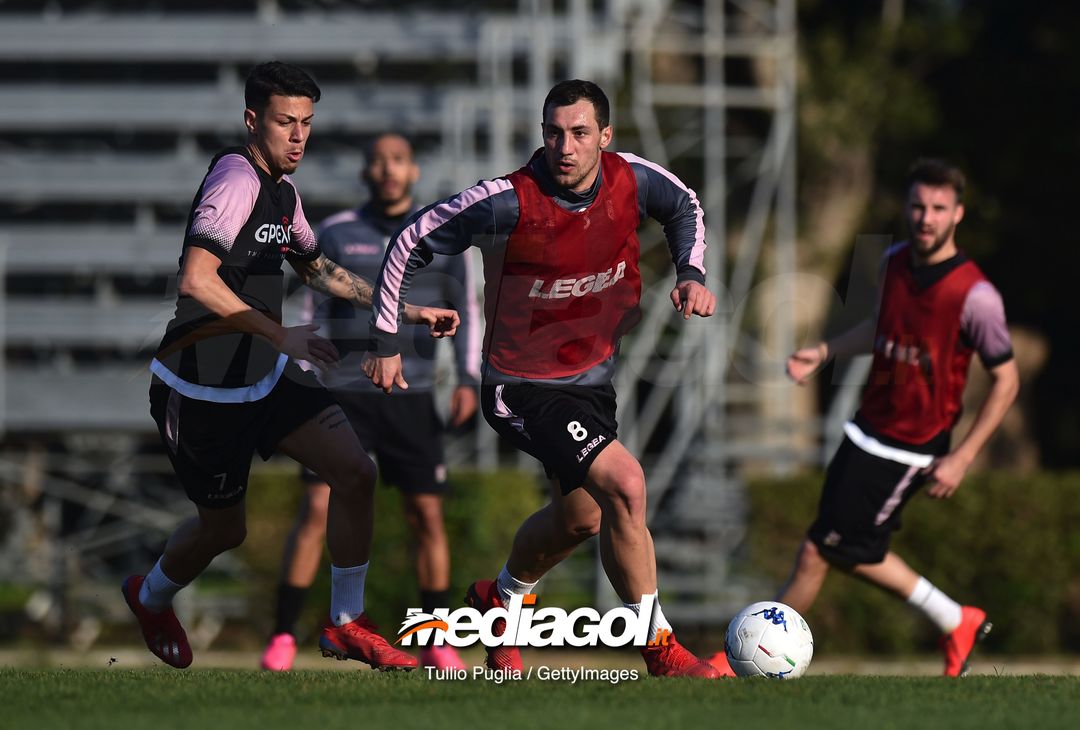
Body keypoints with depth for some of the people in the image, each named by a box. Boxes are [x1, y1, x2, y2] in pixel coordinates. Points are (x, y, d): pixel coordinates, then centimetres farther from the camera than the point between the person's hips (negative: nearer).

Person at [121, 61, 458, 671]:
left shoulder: (282, 190, 8)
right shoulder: (236, 180, -21)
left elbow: (320, 270, 26)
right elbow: (196, 281, -32)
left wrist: (412, 313, 22)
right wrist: (280, 336, -31)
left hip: (267, 376, 8)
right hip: (204, 387, -8)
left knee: (357, 473, -8)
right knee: (225, 528, 8)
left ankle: (347, 625, 4)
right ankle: (151, 597, 41)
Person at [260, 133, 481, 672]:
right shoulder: (336, 234, 3)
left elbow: (465, 313, 11)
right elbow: (312, 315, 8)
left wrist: (468, 380, -1)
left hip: (412, 399, 1)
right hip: (344, 395, -1)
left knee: (427, 515, -1)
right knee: (318, 510, -11)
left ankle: (437, 644, 11)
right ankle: (282, 638, -6)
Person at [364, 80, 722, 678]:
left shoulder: (632, 180, -11)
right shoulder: (506, 203, -26)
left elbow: (683, 207, 14)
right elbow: (411, 245, -13)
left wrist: (691, 275, -3)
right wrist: (386, 343, -7)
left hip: (594, 376, 7)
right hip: (524, 389, -7)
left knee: (580, 518, 22)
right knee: (624, 487, -23)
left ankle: (498, 601, 50)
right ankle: (659, 649, -13)